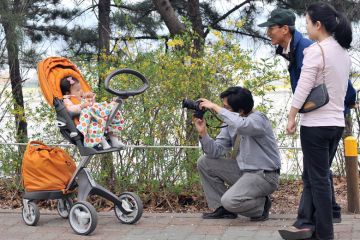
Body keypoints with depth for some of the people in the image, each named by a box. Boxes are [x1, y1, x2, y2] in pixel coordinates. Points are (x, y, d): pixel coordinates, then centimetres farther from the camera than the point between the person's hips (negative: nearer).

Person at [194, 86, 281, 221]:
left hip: (264, 175, -8)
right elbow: (216, 151, 0)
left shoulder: (258, 119, -18)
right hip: (243, 170, 8)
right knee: (204, 163, 3)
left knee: (230, 201, -28)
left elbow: (240, 125, -43)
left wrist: (215, 107, -33)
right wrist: (203, 132, -15)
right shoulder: (230, 122, 4)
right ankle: (223, 209, 9)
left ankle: (262, 204, 4)